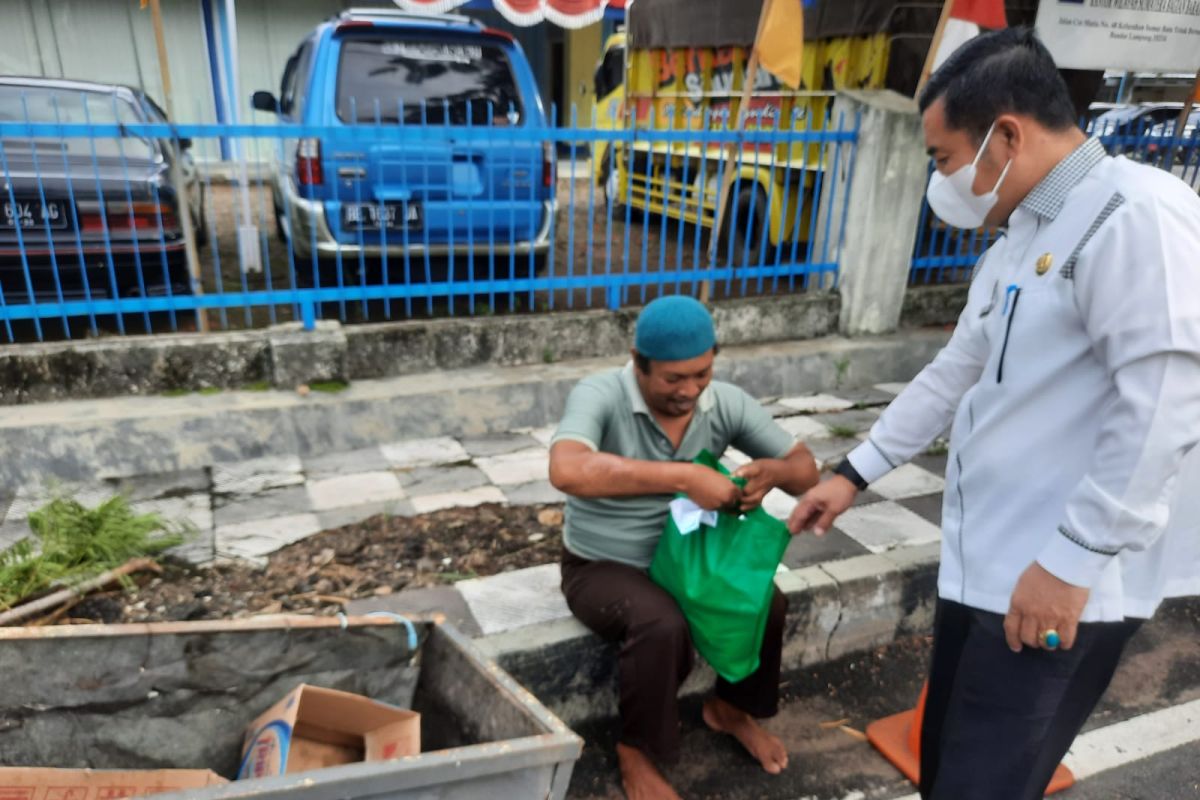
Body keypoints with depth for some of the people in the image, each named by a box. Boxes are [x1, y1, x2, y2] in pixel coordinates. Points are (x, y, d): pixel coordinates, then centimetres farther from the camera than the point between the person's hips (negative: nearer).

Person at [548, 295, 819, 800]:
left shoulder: (727, 403, -11)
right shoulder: (599, 397, -25)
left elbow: (805, 469, -2)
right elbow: (567, 471, -46)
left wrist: (770, 471, -27)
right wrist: (684, 477, -46)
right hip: (601, 566, -4)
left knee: (767, 601, -15)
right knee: (662, 626, -31)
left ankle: (731, 707, 16)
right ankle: (635, 752, -3)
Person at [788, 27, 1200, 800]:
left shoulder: (1137, 216, -15)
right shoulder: (1019, 239, 15)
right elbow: (954, 374, 19)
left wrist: (1072, 562, -20)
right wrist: (854, 474, 19)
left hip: (1060, 584, -9)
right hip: (982, 563, 9)